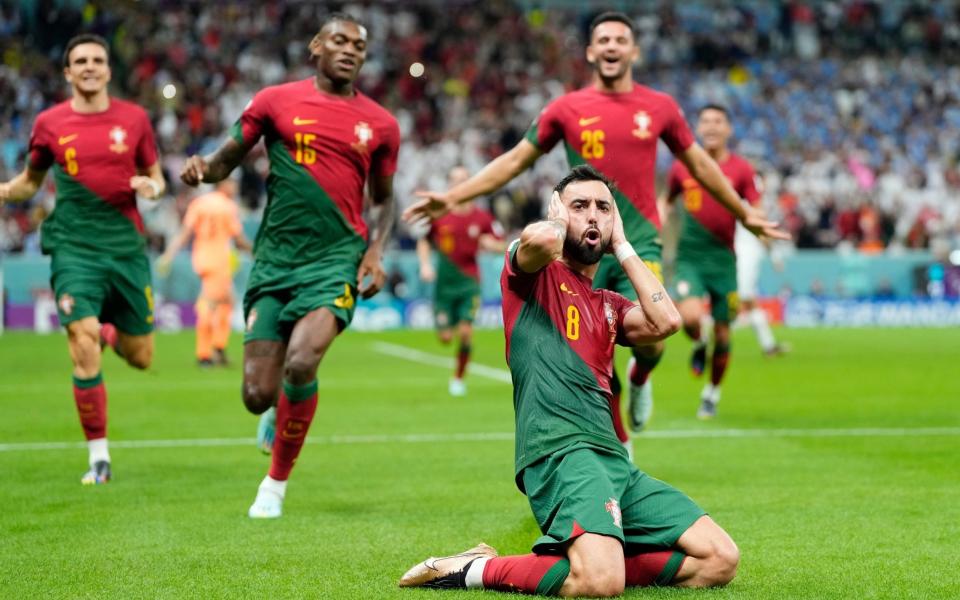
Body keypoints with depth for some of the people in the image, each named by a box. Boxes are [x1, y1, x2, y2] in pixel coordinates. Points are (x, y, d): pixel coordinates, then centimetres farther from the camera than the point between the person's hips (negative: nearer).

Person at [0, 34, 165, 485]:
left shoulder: (134, 118, 3)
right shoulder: (49, 123, 2)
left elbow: (155, 177, 13)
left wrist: (152, 187, -10)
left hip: (126, 246, 2)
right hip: (74, 248, -2)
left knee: (140, 358, 7)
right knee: (84, 351, -14)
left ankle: (110, 331, 44)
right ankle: (98, 458, -2)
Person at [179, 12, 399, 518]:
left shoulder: (380, 124, 9)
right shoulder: (276, 101, 5)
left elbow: (384, 198, 20)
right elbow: (227, 159, 10)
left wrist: (376, 250, 3)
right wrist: (201, 168, -13)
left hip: (336, 259, -1)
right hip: (275, 258, 1)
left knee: (300, 363, -24)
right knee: (257, 394, -4)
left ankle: (276, 484, -3)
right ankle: (281, 409, 37)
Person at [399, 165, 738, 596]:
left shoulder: (610, 305, 28)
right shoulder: (534, 274, 8)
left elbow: (666, 322, 7)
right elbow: (541, 240, -17)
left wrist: (622, 246, 17)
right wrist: (557, 218, 8)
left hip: (614, 460, 8)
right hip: (561, 451, -8)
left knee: (720, 560, -3)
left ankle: (573, 559, 2)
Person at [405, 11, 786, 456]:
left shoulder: (659, 107, 5)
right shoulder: (566, 109, 4)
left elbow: (700, 164, 18)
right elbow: (515, 160, 9)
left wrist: (744, 214, 23)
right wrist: (451, 197, 1)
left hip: (640, 241, 0)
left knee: (649, 340, -20)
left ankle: (640, 377, 17)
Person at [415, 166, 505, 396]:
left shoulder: (481, 218, -1)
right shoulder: (438, 215, -1)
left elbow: (500, 246, 6)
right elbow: (423, 241, 13)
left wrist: (489, 243, -16)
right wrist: (425, 264, -1)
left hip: (469, 282, 0)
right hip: (444, 283, 0)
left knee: (466, 332, -12)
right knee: (445, 337, -2)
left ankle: (458, 377, 7)